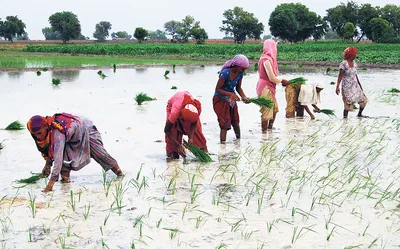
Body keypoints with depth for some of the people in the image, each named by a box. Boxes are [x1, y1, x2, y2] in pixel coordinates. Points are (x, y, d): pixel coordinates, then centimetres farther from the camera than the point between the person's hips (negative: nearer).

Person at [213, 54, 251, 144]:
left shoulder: (239, 74, -6)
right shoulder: (225, 73, -27)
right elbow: (217, 89, -23)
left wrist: (244, 97, -9)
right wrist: (231, 94, -31)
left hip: (231, 100, 7)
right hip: (220, 99, -7)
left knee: (235, 122, 15)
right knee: (225, 125, -11)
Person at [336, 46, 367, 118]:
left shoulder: (354, 63, 7)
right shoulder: (343, 64, -14)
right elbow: (340, 76, -18)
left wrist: (360, 85, 21)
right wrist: (337, 86, -26)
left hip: (355, 86, 7)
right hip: (347, 87, -7)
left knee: (363, 100, 8)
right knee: (348, 104, -8)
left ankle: (359, 114, 29)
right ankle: (345, 117, 10)